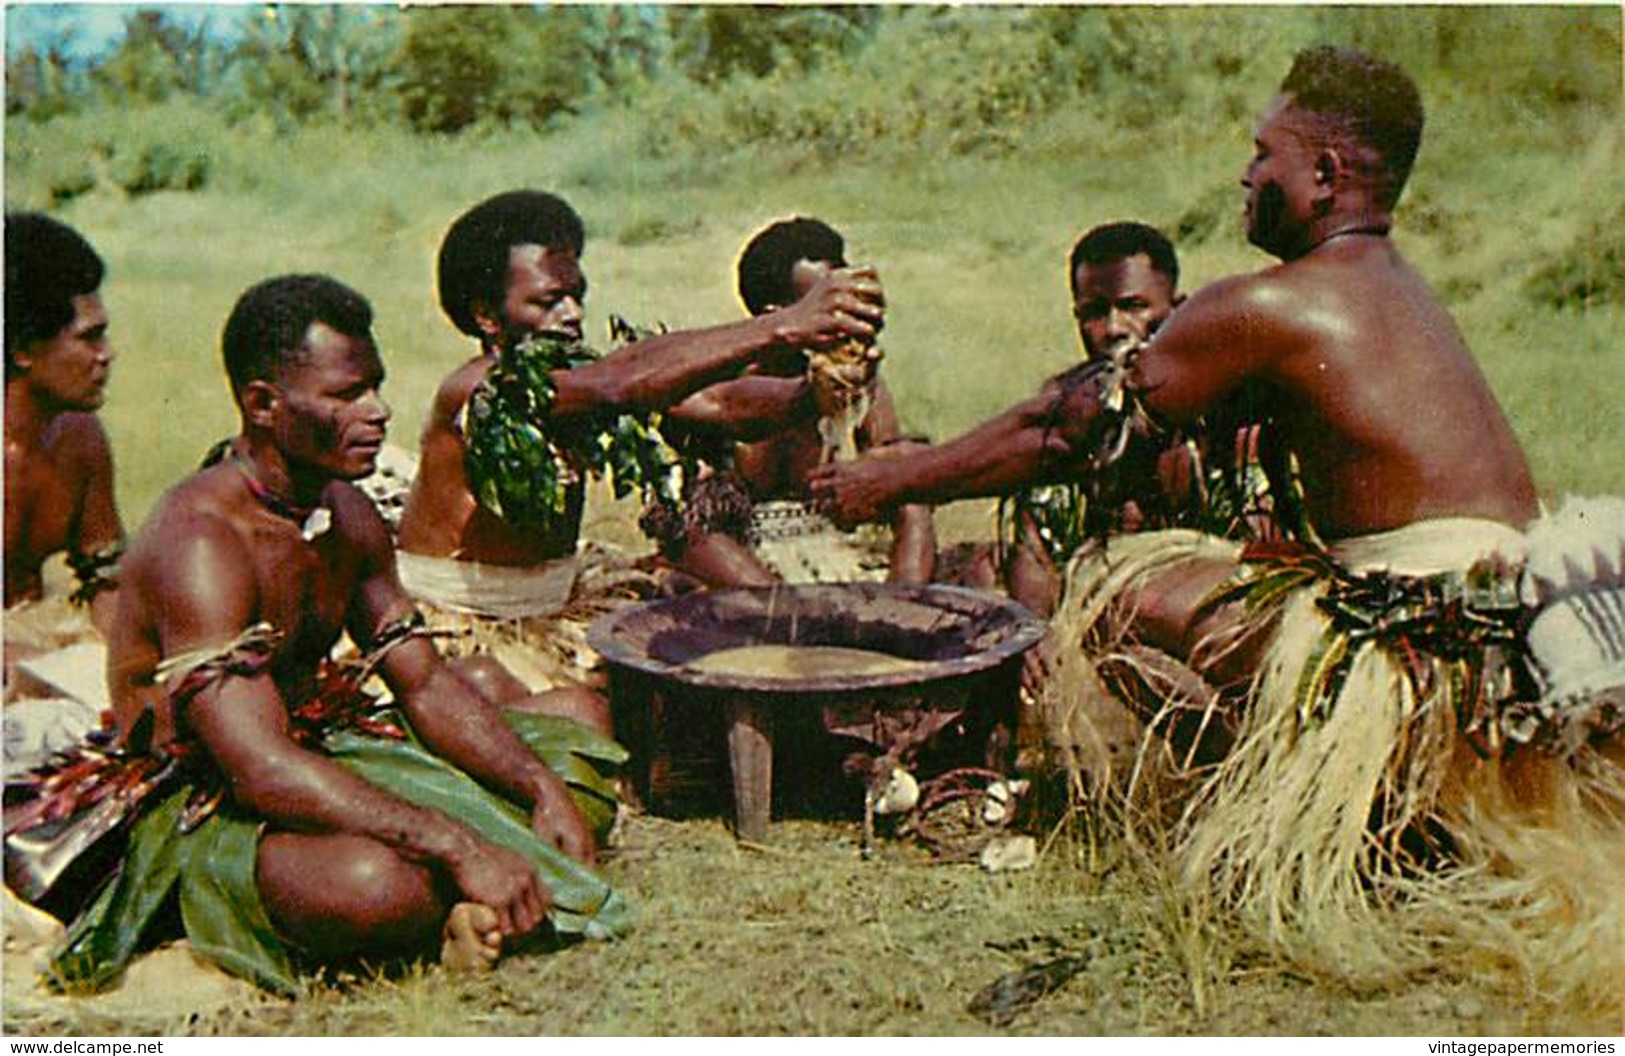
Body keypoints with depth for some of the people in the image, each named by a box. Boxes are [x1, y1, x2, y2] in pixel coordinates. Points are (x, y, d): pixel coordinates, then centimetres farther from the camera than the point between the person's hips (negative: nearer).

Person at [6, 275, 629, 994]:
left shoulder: (347, 514, 3)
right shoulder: (199, 540, -25)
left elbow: (427, 685, 7)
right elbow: (264, 771, -34)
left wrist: (543, 787, -8)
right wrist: (461, 847, -37)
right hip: (203, 810, -9)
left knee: (576, 714, 12)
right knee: (376, 884, -43)